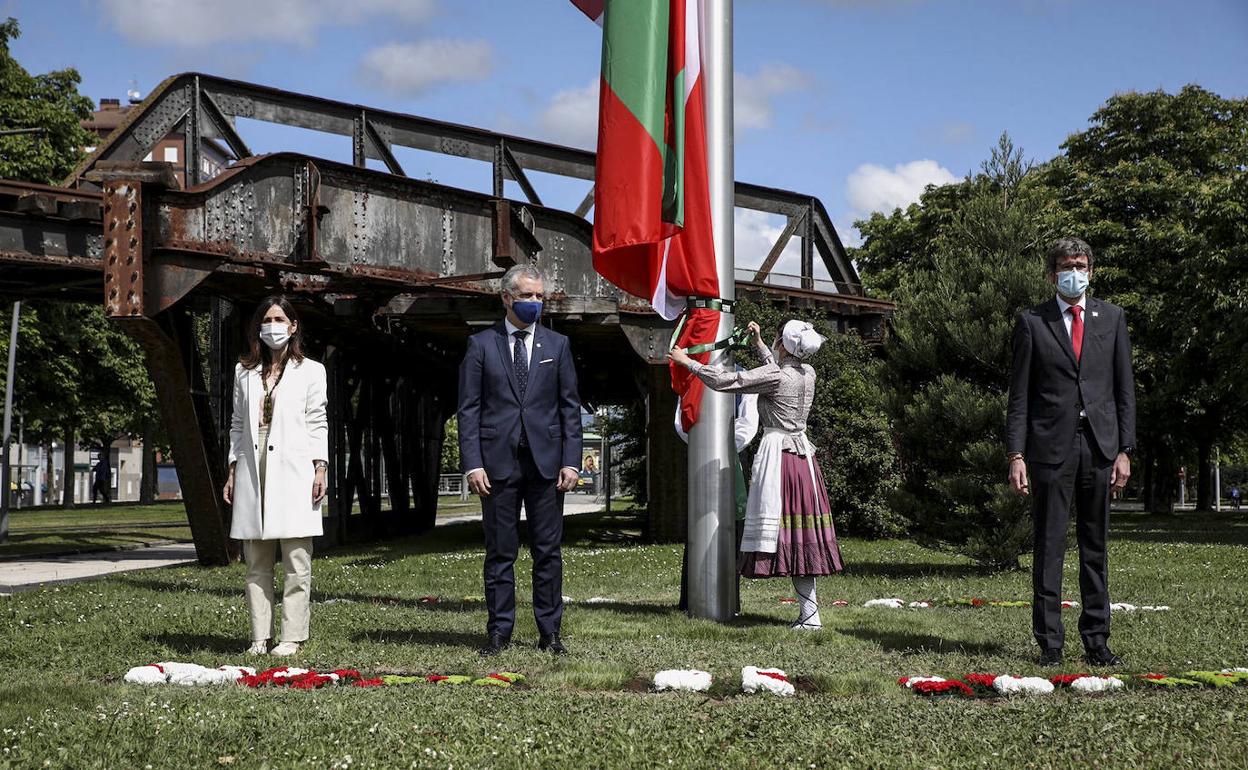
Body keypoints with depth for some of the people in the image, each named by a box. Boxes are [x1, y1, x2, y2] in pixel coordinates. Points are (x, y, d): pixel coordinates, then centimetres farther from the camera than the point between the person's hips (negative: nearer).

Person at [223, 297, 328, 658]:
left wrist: (320, 468, -6)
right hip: (253, 472, 4)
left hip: (293, 472, -3)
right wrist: (232, 471, 11)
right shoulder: (244, 371, 17)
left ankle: (292, 637, -2)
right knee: (257, 564, 4)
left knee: (296, 563, -5)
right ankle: (260, 637, 8)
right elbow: (237, 424, 18)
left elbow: (317, 424, 3)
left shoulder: (310, 371, 7)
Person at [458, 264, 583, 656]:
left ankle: (550, 631, 11)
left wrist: (571, 461, -1)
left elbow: (570, 407, 9)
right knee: (500, 552, 3)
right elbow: (469, 408, 2)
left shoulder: (557, 345, 11)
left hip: (546, 461, 1)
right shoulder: (481, 344, 5)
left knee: (548, 551, 4)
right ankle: (499, 631, 11)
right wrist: (473, 464, -7)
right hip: (498, 461, -1)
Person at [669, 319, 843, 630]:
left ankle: (810, 614, -8)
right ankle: (807, 612, 10)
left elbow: (723, 381, -10)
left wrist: (686, 361, 0)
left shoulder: (773, 376, -13)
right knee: (802, 534, 8)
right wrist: (758, 344, 40)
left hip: (778, 451, -8)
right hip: (802, 453, 8)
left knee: (782, 530, -6)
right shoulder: (808, 373, 8)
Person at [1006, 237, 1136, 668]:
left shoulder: (1112, 318, 12)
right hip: (1050, 448, -2)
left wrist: (1125, 450, 2)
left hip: (1100, 446, 2)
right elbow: (1019, 395, 2)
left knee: (1095, 547, 7)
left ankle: (1097, 640, 14)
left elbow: (1125, 388, 10)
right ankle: (1049, 643, 5)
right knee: (1049, 547, -1)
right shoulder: (1032, 322, 5)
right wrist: (1016, 455, -6)